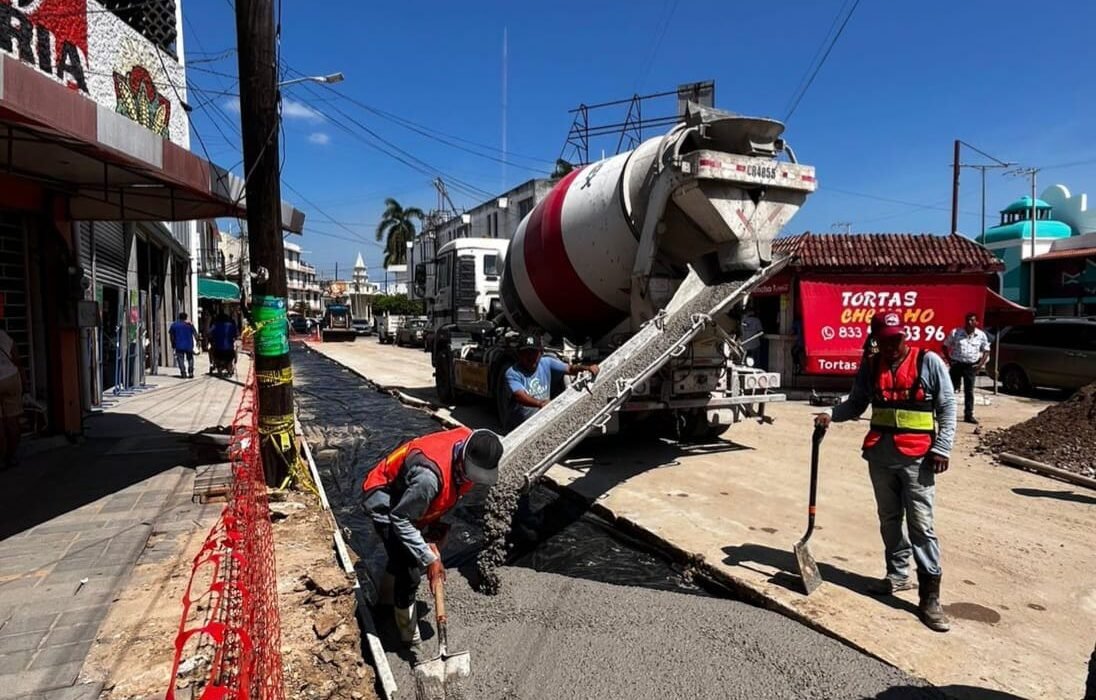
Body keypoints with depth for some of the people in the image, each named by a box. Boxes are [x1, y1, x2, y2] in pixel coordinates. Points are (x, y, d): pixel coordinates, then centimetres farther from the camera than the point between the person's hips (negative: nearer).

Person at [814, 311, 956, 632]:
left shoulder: (929, 362, -5)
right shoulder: (870, 367, 6)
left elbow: (948, 407, -3)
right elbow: (856, 404, 11)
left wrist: (942, 448, -10)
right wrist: (832, 414, -9)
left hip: (916, 457, -4)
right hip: (879, 455, 5)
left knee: (921, 525, -4)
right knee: (889, 519, 16)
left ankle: (930, 596, 2)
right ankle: (898, 574, 32)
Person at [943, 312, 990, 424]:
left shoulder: (981, 335, 2)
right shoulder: (955, 333, -4)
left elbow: (986, 351, 10)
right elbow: (945, 346, 3)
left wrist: (981, 364, -2)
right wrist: (949, 360, -5)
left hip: (971, 366, 2)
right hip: (957, 364, -2)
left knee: (969, 391, 6)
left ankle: (969, 415, 12)